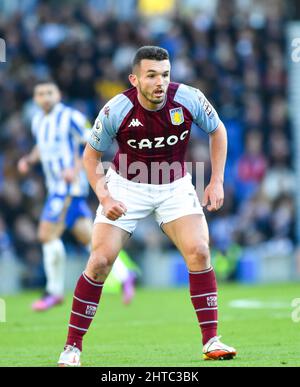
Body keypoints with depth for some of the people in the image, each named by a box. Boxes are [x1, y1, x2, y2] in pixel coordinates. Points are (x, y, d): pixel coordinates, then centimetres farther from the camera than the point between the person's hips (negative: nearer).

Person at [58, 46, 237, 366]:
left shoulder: (189, 99, -18)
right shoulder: (116, 110, -22)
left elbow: (217, 130, 2)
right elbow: (91, 155, -5)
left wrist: (217, 181, -4)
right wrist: (103, 196, -19)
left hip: (175, 187, 1)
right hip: (126, 186, -1)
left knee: (199, 252, -17)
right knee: (100, 261, -10)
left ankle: (211, 341, -8)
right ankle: (72, 347, 1)